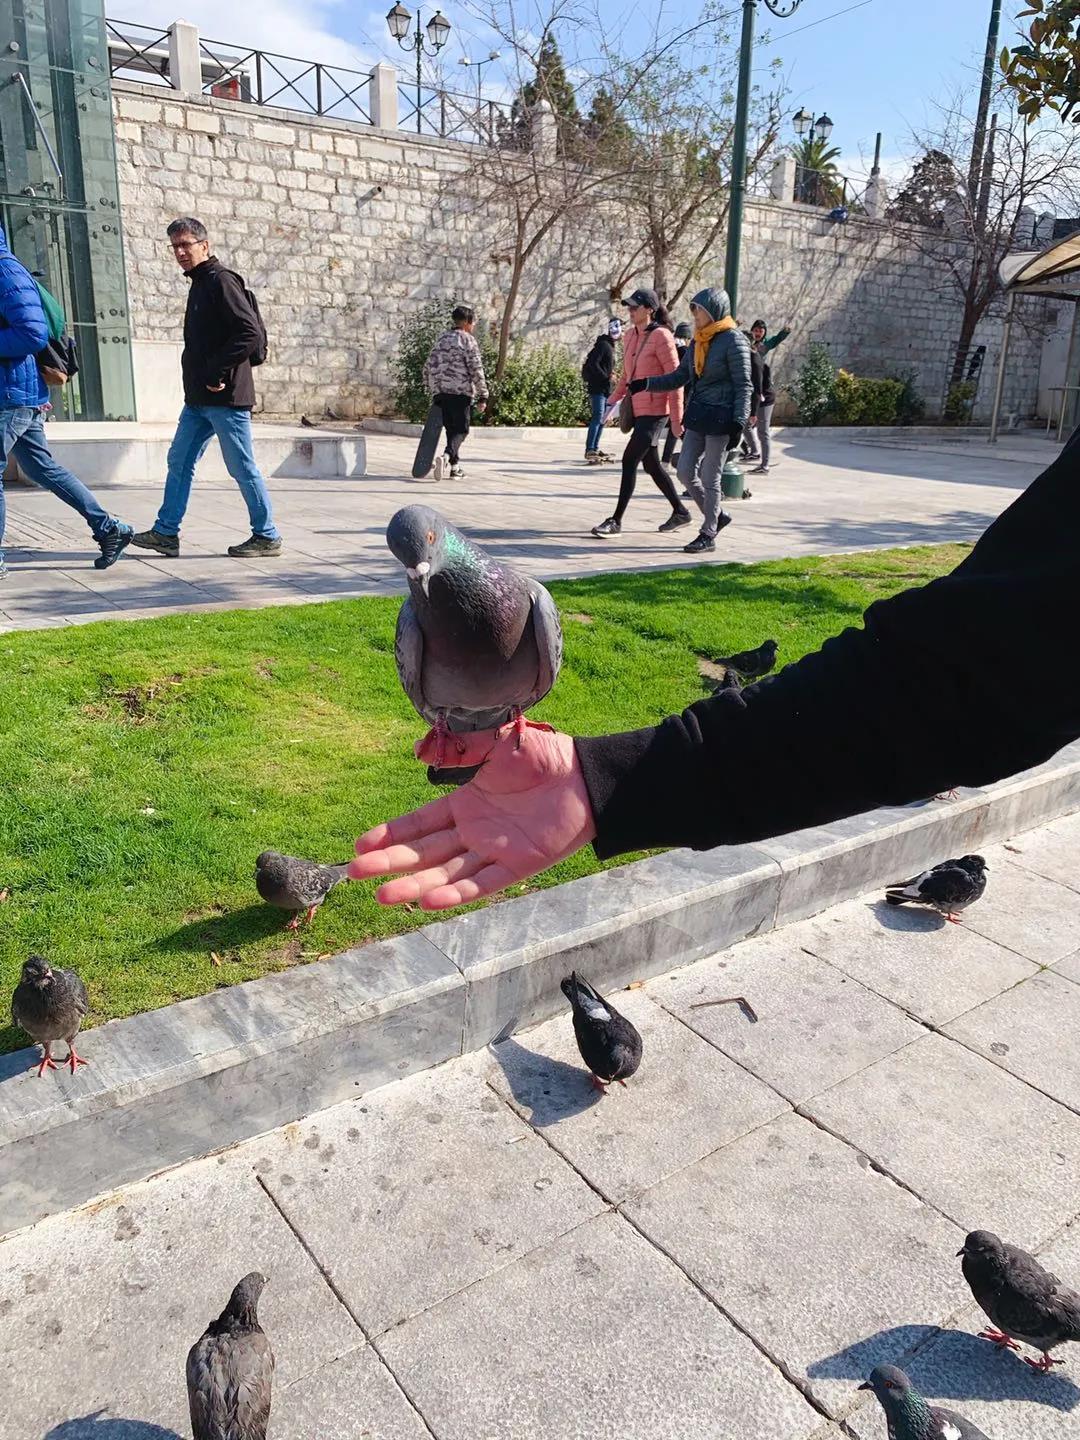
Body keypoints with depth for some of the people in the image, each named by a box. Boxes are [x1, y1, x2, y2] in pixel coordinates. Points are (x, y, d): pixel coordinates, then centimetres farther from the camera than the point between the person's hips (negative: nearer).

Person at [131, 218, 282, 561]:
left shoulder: (221, 280, -10)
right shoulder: (200, 284, 19)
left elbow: (251, 334, -21)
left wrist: (218, 373, -19)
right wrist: (203, 376, 13)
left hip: (225, 397, -10)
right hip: (199, 398, 10)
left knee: (242, 467, -3)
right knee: (179, 461, 10)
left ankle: (267, 536, 8)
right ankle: (166, 532, 16)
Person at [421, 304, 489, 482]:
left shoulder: (441, 340, 17)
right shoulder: (468, 340, -3)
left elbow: (428, 368, 17)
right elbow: (476, 370, -10)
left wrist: (431, 392, 23)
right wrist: (483, 396, -7)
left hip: (440, 392, 6)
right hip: (460, 392, -6)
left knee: (451, 429, 15)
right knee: (461, 430, -2)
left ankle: (455, 466, 16)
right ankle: (447, 457, -25)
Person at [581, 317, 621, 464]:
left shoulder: (611, 346, 20)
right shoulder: (603, 344, -9)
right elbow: (593, 363, -18)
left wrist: (612, 376, 5)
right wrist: (606, 377, -18)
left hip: (606, 388, 10)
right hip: (598, 387, -10)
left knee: (602, 419, 10)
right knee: (597, 418, -14)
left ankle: (595, 448, 15)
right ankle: (589, 451, -15)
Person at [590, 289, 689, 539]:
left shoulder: (661, 336, -13)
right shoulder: (632, 335, 10)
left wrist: (677, 418, -17)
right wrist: (614, 400, 13)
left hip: (654, 410, -9)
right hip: (638, 408, 9)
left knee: (629, 461, -10)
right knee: (651, 464, 13)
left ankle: (616, 521, -5)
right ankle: (680, 512, 26)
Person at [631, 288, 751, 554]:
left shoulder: (733, 340, -9)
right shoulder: (698, 341, 11)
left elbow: (743, 385, -11)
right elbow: (680, 377, 16)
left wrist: (738, 423, -18)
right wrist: (647, 384, 6)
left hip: (720, 418, -7)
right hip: (697, 416, 7)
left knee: (710, 478, -2)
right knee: (685, 473, 7)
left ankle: (708, 535, 11)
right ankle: (717, 515, 26)